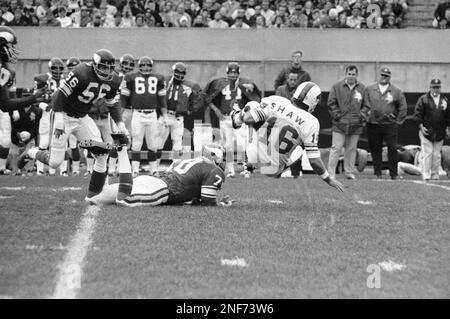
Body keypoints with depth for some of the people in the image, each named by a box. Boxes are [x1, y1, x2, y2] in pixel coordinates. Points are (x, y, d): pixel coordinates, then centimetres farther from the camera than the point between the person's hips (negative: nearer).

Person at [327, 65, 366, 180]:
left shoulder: (362, 88, 6)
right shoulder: (337, 86, 2)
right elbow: (331, 103, 2)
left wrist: (362, 117, 0)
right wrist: (337, 115, -6)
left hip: (356, 125, 2)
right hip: (340, 124, -2)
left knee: (351, 149, 9)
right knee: (336, 148, -5)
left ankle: (349, 172, 19)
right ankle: (330, 173, -4)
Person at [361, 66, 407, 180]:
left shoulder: (396, 91, 6)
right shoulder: (369, 89, 9)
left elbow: (403, 107, 10)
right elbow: (364, 105, 13)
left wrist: (399, 121, 4)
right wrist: (365, 117, 3)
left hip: (390, 125, -1)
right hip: (373, 125, 1)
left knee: (392, 149, -6)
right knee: (375, 149, 3)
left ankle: (393, 174, 1)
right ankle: (378, 173, 12)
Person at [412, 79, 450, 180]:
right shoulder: (423, 99, 1)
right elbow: (417, 114, -1)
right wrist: (421, 126, -10)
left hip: (440, 133, 3)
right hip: (426, 132, -3)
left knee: (437, 155, 6)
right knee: (427, 153, -7)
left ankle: (435, 175, 13)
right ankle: (426, 175, -4)